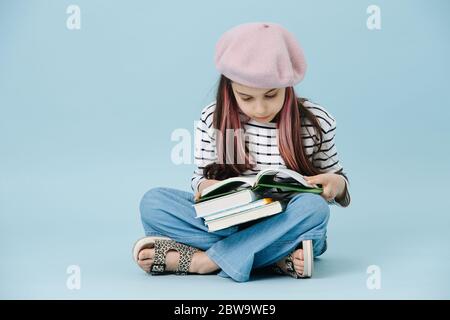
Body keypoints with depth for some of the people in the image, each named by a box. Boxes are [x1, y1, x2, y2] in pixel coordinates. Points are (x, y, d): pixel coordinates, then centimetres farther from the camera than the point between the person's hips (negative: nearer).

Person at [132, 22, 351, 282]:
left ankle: (200, 260, -27)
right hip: (227, 224, 2)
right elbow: (201, 177, 8)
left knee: (313, 207, -36)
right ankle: (277, 257, -27)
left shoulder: (316, 122, -6)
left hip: (289, 228, -1)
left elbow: (336, 177, 8)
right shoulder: (213, 119, -4)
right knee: (153, 201, -21)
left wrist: (337, 184, -17)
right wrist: (204, 186, -17)